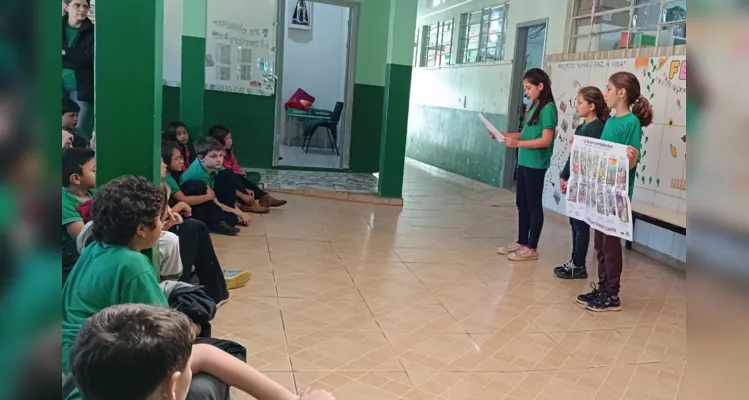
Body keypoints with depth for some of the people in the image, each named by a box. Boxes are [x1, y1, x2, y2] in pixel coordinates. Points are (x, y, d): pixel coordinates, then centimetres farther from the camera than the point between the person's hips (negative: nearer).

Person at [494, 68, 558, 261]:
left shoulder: (548, 108, -14)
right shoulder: (534, 107, 13)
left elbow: (546, 140, -20)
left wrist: (518, 144, -25)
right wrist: (503, 135, 7)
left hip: (536, 165, -9)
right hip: (524, 162, 9)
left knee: (534, 205, 0)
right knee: (522, 203, 14)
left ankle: (532, 248, 9)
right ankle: (521, 242, 25)